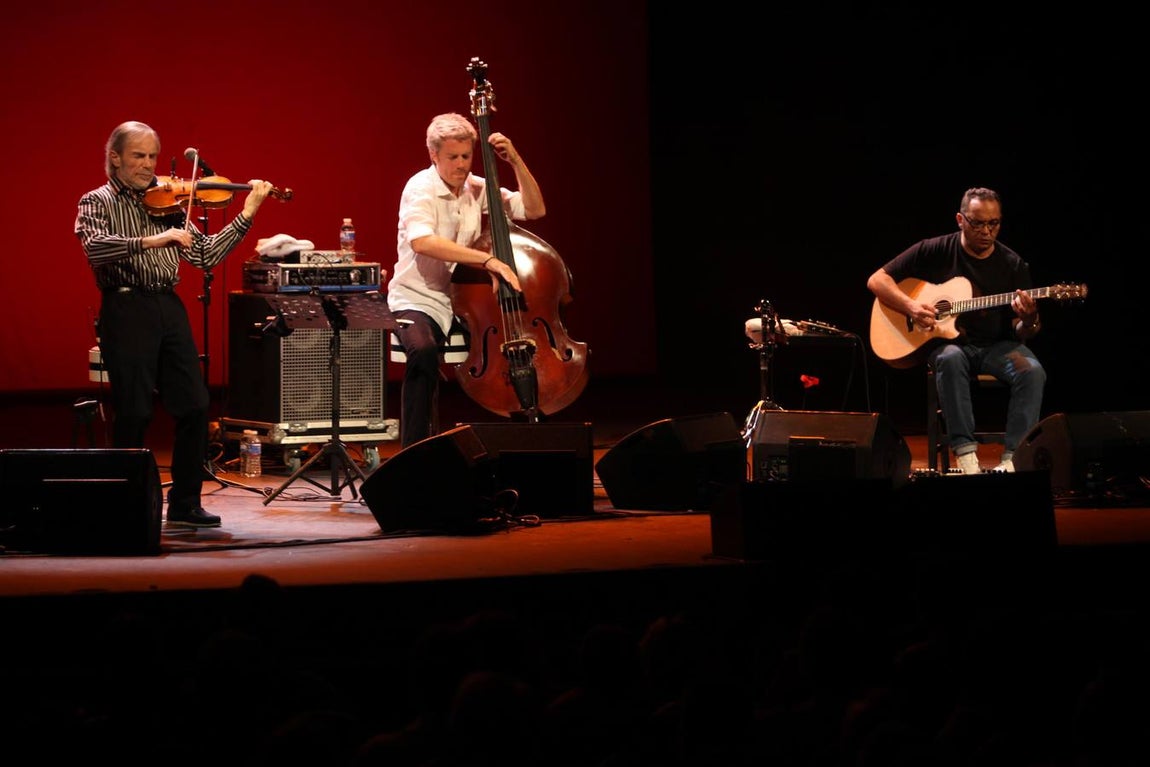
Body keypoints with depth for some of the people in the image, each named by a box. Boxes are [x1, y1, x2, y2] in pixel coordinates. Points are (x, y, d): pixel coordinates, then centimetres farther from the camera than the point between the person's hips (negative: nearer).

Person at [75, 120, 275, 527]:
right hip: (126, 308, -5)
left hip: (169, 308, 5)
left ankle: (185, 504, 10)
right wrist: (151, 241, -30)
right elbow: (94, 246, -19)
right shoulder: (97, 202, 2)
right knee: (134, 412, -5)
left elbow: (205, 255, 12)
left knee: (194, 406, 0)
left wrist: (247, 215, 4)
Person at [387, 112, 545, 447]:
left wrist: (516, 161, -5)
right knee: (423, 350, -37)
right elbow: (422, 242, -32)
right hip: (418, 299, -6)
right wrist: (488, 260, -38)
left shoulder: (477, 188, 5)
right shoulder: (421, 188, -13)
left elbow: (534, 209, 9)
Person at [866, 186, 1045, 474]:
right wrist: (910, 306, -16)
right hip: (946, 342, -2)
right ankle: (965, 452, -38)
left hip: (995, 347, 2)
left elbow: (1020, 333, 1)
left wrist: (1028, 320, -24)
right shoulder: (935, 251, -1)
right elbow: (877, 280, 1)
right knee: (950, 359, -38)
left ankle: (1013, 458, -31)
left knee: (1032, 371, -29)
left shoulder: (1013, 265, 2)